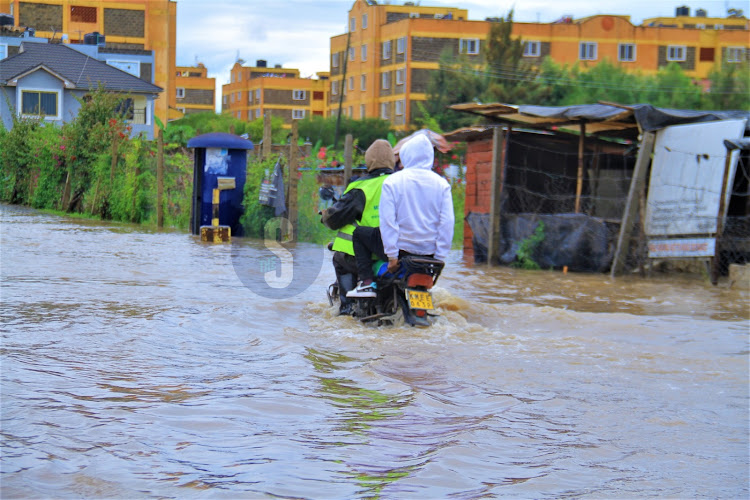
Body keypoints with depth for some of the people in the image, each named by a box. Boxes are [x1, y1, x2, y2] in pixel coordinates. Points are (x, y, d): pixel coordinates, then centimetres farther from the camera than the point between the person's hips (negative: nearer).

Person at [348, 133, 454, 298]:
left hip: (401, 247, -4)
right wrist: (439, 258, -1)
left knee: (359, 233, 19)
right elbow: (448, 222, -4)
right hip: (429, 252, 4)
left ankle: (367, 282, 7)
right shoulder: (442, 184, 1)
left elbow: (387, 220, -12)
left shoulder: (392, 181, -6)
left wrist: (392, 255, -9)